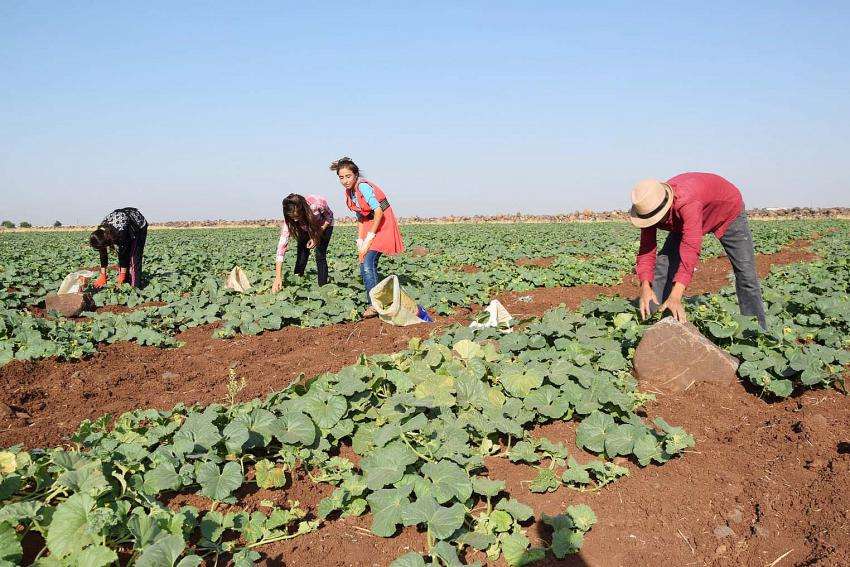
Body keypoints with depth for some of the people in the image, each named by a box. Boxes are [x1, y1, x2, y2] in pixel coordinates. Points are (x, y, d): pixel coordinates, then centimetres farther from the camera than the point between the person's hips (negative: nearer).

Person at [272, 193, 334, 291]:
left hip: (324, 225, -2)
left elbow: (329, 217, -18)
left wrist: (317, 236, -30)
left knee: (320, 256, -14)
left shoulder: (317, 203, -40)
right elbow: (282, 245, -35)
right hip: (305, 229, 2)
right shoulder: (289, 219, -32)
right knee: (301, 254, -12)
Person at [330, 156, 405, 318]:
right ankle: (374, 302, 17)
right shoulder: (349, 193, 7)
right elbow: (360, 218, 13)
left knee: (368, 263, -19)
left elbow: (379, 212, -24)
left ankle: (374, 304, -17)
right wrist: (360, 241, 4)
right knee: (365, 265, 7)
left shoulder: (363, 186, -19)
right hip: (370, 224, 9)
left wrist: (369, 239, -19)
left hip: (383, 224, -9)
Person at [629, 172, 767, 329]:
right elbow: (646, 250, -27)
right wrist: (645, 287, -44)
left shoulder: (686, 202, -48)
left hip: (728, 210, -5)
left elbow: (691, 248, -54)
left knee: (746, 274, -7)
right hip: (686, 220, 5)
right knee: (663, 266, -8)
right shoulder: (649, 208, -28)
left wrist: (675, 296, -62)